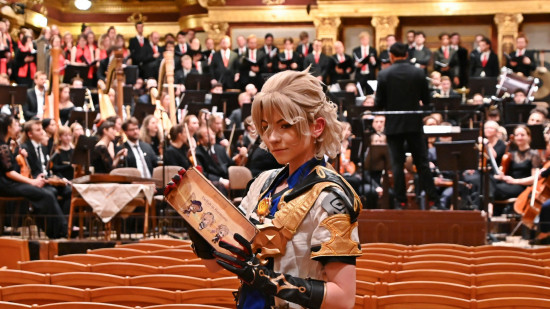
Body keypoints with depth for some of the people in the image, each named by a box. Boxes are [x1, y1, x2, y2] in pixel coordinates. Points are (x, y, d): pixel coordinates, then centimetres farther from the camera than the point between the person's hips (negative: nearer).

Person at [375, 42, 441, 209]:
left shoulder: (384, 75, -8)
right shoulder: (418, 73, -4)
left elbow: (379, 104, -6)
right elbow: (426, 100, 2)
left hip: (393, 125, -1)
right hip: (414, 124, 1)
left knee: (397, 164, 5)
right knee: (422, 163, 8)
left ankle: (401, 202, 6)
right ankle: (434, 200, 9)